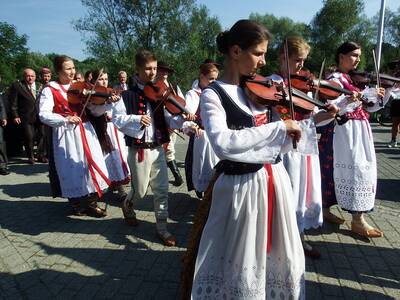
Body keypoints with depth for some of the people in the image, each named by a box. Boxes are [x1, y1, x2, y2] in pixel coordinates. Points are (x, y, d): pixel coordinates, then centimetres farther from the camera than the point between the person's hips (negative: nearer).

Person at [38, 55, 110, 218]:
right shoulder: (49, 90, -1)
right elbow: (43, 115, -13)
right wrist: (65, 119, -28)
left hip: (85, 131, 4)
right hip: (65, 135, -4)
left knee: (91, 165, 4)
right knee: (72, 169, 1)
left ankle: (91, 204, 17)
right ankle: (77, 205, 20)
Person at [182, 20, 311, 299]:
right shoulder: (213, 95, -11)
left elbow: (280, 143, 10)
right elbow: (223, 143, -30)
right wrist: (279, 127, -25)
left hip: (276, 180, 6)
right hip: (241, 187, -6)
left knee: (281, 257, 22)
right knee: (241, 264, 10)